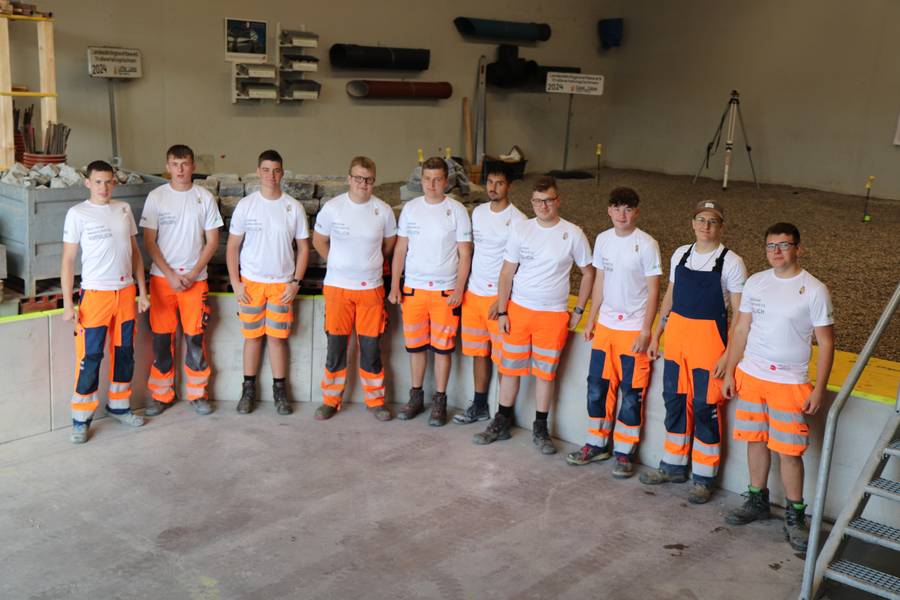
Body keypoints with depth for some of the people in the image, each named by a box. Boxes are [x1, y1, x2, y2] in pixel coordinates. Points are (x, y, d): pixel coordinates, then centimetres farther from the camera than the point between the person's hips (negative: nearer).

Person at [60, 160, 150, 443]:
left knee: (124, 353, 13)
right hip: (95, 294, -5)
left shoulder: (124, 209, 8)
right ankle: (81, 419, 8)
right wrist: (67, 303, -9)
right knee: (90, 357, -3)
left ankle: (119, 406, 29)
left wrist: (142, 291, 10)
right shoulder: (77, 214, -5)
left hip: (126, 292, 5)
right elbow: (67, 260, -5)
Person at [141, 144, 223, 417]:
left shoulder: (205, 197, 1)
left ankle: (198, 394, 15)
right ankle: (160, 395, 15)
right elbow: (149, 241, -1)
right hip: (162, 278, 0)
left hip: (195, 279, 0)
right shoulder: (156, 197, 0)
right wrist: (170, 275, -10)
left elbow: (212, 241, 2)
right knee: (161, 338, 3)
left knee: (195, 338, 3)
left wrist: (193, 273, -8)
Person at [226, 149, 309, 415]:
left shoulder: (294, 207, 0)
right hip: (251, 282, 0)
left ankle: (280, 390, 13)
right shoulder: (245, 205, -1)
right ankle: (248, 390, 17)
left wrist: (296, 282, -4)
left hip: (282, 283, 0)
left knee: (277, 337, 3)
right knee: (252, 336, 6)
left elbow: (303, 248, 5)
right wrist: (235, 282, -5)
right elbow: (232, 246, 3)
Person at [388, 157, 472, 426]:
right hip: (413, 289, 3)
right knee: (415, 345, 9)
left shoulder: (457, 211, -3)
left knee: (442, 347, 4)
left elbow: (465, 254, -3)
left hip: (445, 290, -2)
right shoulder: (410, 208, 5)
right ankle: (416, 396, 23)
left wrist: (459, 290, -10)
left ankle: (440, 401, 15)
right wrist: (395, 286, 2)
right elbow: (400, 249, 8)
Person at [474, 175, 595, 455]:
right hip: (518, 310, 1)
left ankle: (540, 429, 21)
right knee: (510, 367, 8)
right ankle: (502, 423, 23)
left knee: (545, 371, 7)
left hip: (554, 314, -1)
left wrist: (578, 311, 1)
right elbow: (507, 272, 3)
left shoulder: (573, 234, -4)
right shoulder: (521, 230, 0)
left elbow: (588, 273, 5)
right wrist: (502, 311, -1)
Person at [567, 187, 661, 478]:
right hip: (605, 324, 5)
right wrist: (591, 319, 12)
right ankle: (597, 444, 26)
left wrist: (646, 331, -14)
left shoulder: (646, 245, -11)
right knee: (597, 386, 10)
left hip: (634, 328, -5)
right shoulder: (603, 240, 4)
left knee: (631, 393, 3)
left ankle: (624, 453, 15)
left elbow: (653, 290, -10)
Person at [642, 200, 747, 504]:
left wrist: (728, 354, -14)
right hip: (676, 333, 5)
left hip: (709, 338, -5)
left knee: (705, 407, 1)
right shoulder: (681, 254, 7)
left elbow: (740, 314, -9)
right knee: (674, 399, 13)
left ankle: (704, 477, 16)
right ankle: (674, 466, 30)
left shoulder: (731, 263, -9)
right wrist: (656, 335, 14)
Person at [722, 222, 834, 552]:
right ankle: (757, 500, 30)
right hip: (750, 376, 4)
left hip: (790, 382, -4)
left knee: (789, 451, -2)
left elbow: (826, 343, -6)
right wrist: (729, 373, 8)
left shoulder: (814, 290, -8)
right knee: (756, 440, 13)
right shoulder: (755, 283, 4)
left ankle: (794, 516, 13)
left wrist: (819, 389, -10)